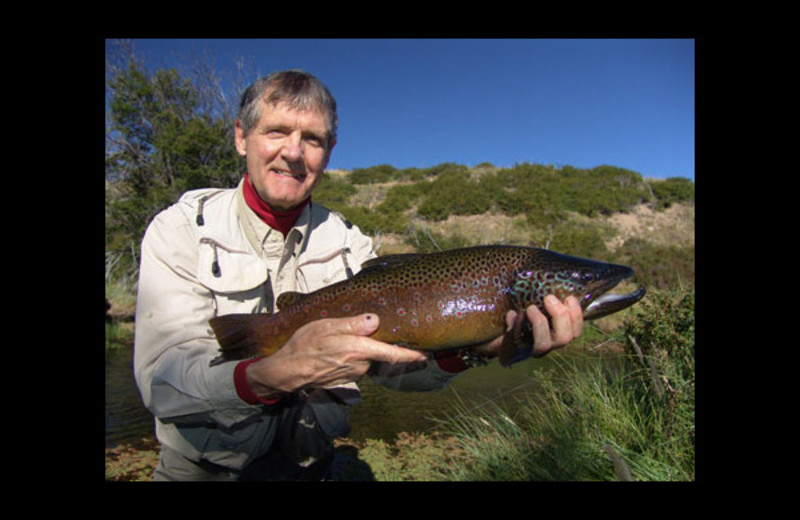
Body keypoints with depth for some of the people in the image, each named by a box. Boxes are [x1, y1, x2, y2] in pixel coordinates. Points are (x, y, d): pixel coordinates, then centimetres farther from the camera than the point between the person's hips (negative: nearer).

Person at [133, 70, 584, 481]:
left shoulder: (349, 244, -4)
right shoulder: (182, 228, -10)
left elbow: (389, 358, -14)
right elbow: (162, 381, -22)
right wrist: (274, 375, -39)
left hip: (312, 465, 1)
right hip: (203, 468, 0)